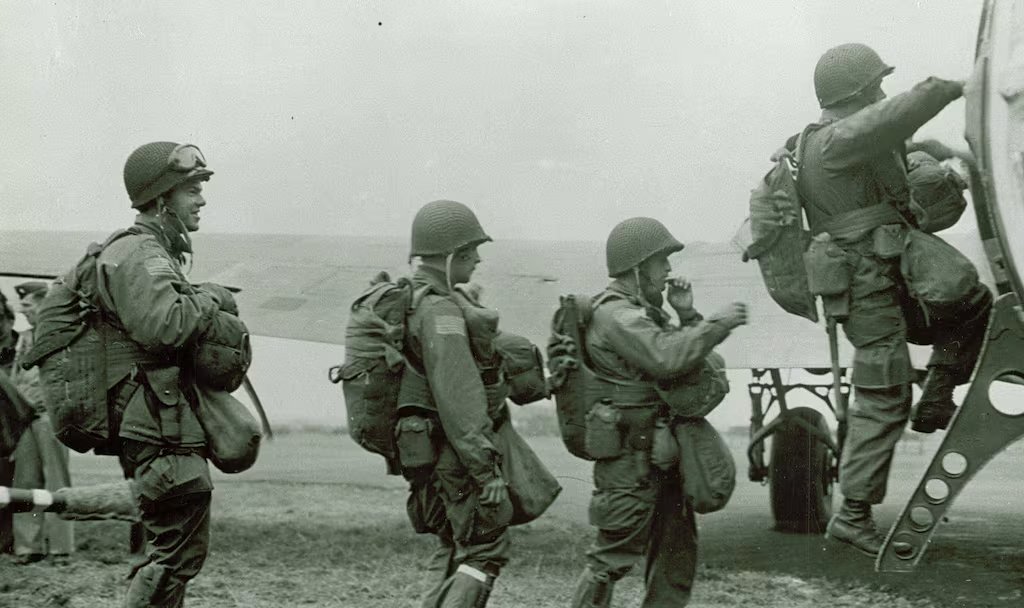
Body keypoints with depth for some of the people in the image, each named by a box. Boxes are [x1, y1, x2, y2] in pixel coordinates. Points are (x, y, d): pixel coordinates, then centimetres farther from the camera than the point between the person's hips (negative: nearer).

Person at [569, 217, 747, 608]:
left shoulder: (645, 311, 17)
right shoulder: (617, 316, -16)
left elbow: (688, 356, 17)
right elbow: (667, 359, -31)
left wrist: (688, 316, 2)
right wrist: (718, 324, -22)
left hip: (661, 455, 10)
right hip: (631, 459, -10)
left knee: (677, 553, 15)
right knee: (613, 557, -5)